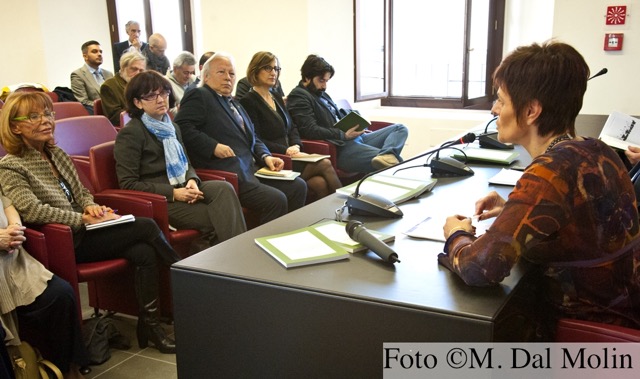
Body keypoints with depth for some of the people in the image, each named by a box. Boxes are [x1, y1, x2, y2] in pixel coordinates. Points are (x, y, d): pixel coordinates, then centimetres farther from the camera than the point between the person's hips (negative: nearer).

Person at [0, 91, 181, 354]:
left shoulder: (56, 154, 17)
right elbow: (31, 210, -20)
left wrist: (90, 205, -1)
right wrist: (84, 219, -21)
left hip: (83, 232, 7)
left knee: (144, 252, -21)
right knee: (146, 227, -19)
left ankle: (149, 326, -15)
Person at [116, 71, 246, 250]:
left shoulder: (172, 127, 18)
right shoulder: (130, 133, -6)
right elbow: (128, 184, -11)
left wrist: (192, 180, -4)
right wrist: (173, 193, -18)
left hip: (182, 190, 6)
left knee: (223, 187, -26)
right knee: (218, 220, -27)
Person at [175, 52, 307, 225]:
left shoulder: (235, 105, 27)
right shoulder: (198, 96, 1)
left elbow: (253, 138, 26)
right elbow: (183, 127, -13)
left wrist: (266, 156, 6)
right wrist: (214, 147, -21)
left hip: (251, 169, 9)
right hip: (229, 175, -9)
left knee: (298, 186, -2)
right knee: (276, 200, -22)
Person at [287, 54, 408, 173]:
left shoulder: (322, 94, 25)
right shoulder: (298, 96, -4)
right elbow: (311, 130, -17)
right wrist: (344, 135, -21)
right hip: (339, 149, -11)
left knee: (400, 128, -7)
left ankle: (386, 155, -37)